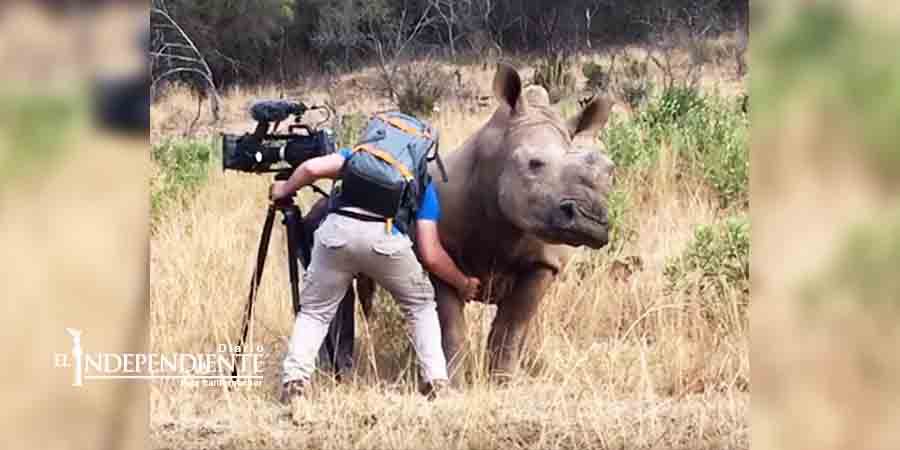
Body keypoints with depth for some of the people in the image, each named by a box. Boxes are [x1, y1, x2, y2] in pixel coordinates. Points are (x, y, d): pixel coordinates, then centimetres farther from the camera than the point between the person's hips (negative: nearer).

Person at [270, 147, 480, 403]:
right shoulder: (422, 183, 27)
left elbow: (312, 168, 12)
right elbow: (431, 255, 19)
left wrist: (285, 189, 32)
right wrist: (463, 283, 35)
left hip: (337, 230, 1)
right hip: (385, 237, -1)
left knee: (314, 312, 20)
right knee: (420, 306, 24)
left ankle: (294, 379, 1)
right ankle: (436, 381, 12)